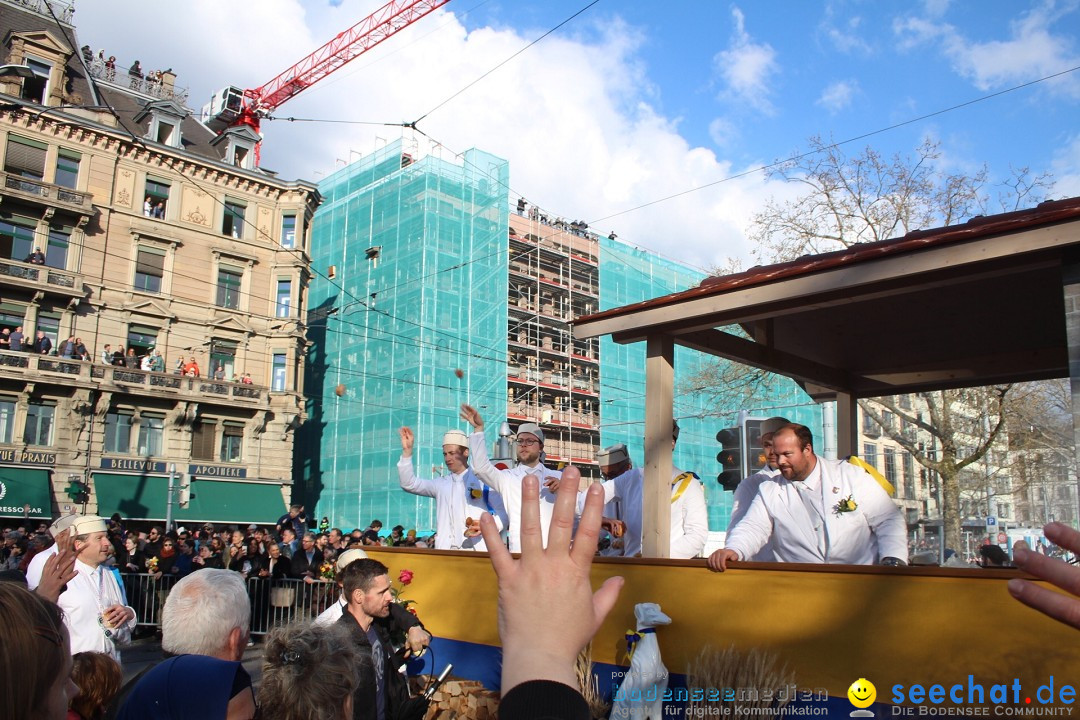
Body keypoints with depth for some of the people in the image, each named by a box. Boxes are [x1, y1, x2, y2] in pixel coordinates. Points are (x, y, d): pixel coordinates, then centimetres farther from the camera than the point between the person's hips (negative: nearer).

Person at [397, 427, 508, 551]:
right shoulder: (441, 483, 15)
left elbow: (503, 514, 2)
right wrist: (407, 451, -2)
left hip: (478, 551, -3)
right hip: (446, 551, 3)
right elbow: (409, 484, 8)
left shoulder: (483, 480, 4)